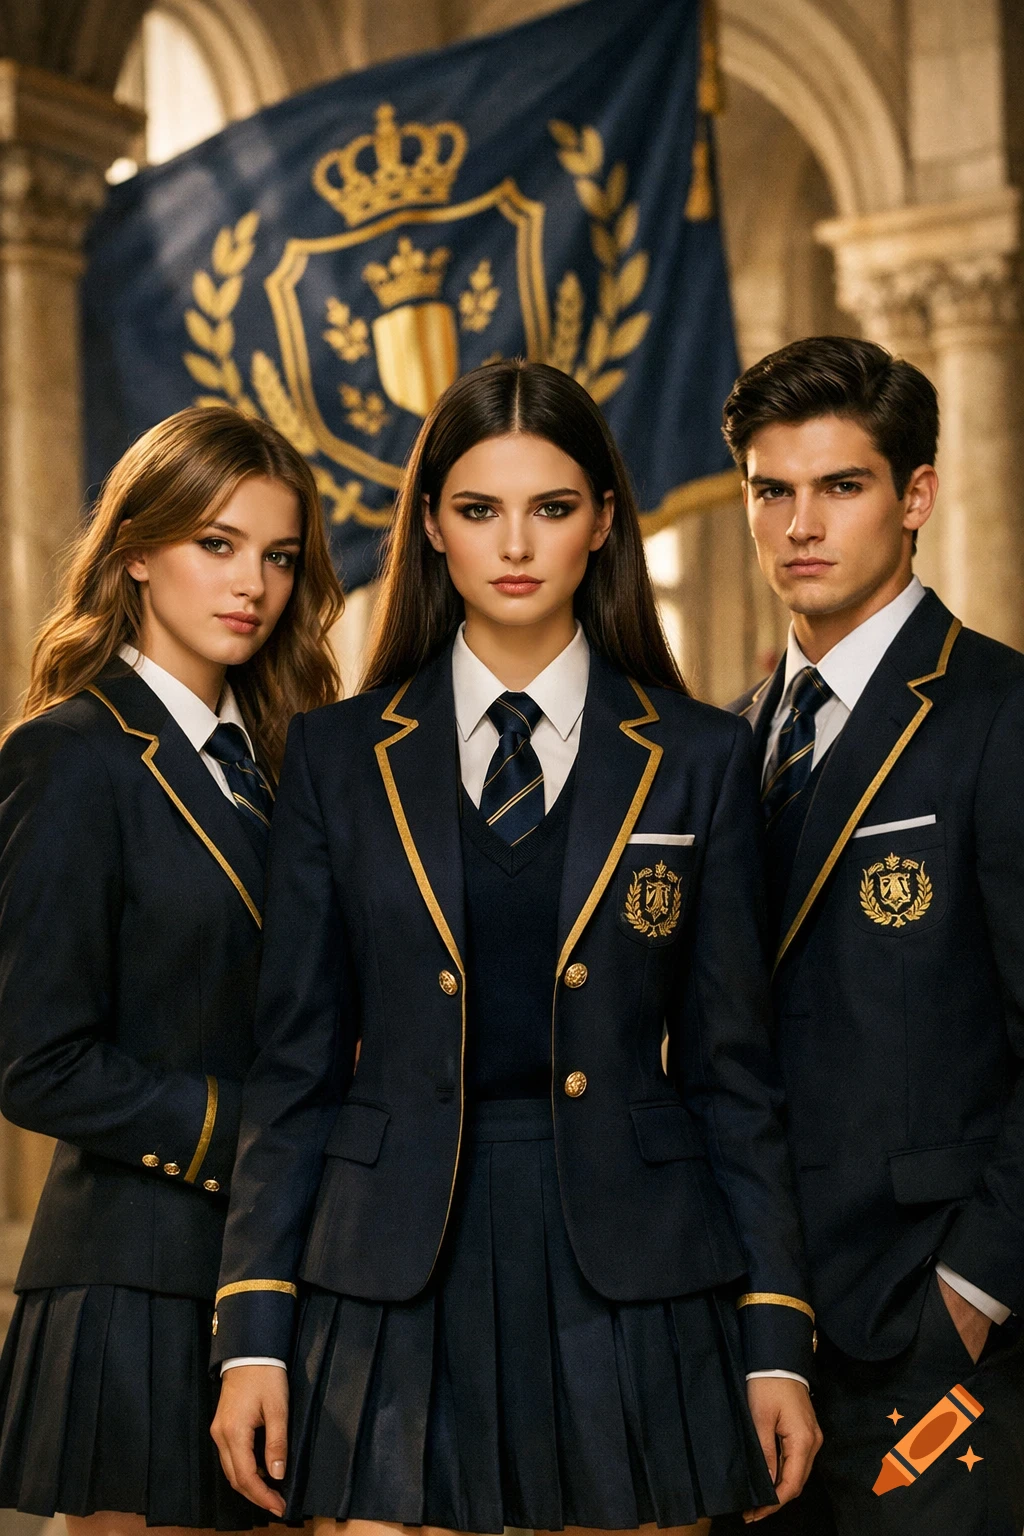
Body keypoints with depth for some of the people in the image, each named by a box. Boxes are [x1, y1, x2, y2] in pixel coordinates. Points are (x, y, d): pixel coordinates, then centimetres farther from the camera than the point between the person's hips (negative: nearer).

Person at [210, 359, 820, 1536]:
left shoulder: (698, 760, 5)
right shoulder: (336, 756, 6)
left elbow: (731, 1064, 5)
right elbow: (294, 1060, 5)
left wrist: (776, 1340, 1)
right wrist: (253, 1334, 0)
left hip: (631, 1275, 0)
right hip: (398, 1278, 0)